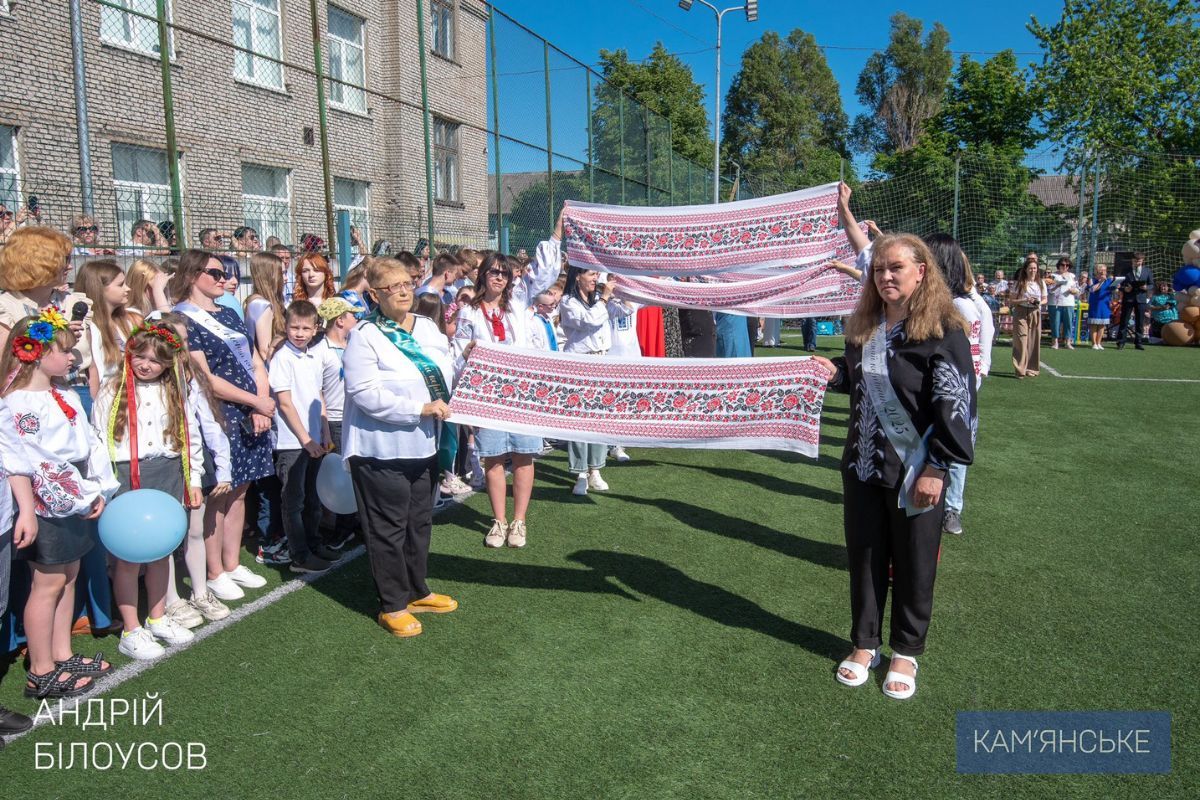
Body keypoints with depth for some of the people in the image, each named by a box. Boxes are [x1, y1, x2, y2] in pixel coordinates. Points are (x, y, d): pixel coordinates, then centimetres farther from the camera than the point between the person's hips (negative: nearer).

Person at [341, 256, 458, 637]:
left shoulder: (428, 328, 8)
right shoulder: (365, 336, -13)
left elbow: (447, 375, 18)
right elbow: (365, 393, -22)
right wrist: (419, 409, -22)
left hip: (423, 444, 7)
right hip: (382, 447, -7)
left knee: (419, 521, 17)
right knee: (388, 527, 3)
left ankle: (416, 591, 33)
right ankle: (392, 605, 17)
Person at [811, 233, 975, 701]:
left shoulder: (943, 330, -13)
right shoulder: (864, 326, 7)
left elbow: (955, 405, -16)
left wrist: (936, 469, -19)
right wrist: (835, 372, 0)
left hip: (916, 470, -5)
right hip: (863, 465, 6)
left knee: (913, 564, 9)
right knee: (864, 556, 14)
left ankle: (906, 652, 26)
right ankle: (865, 643, 30)